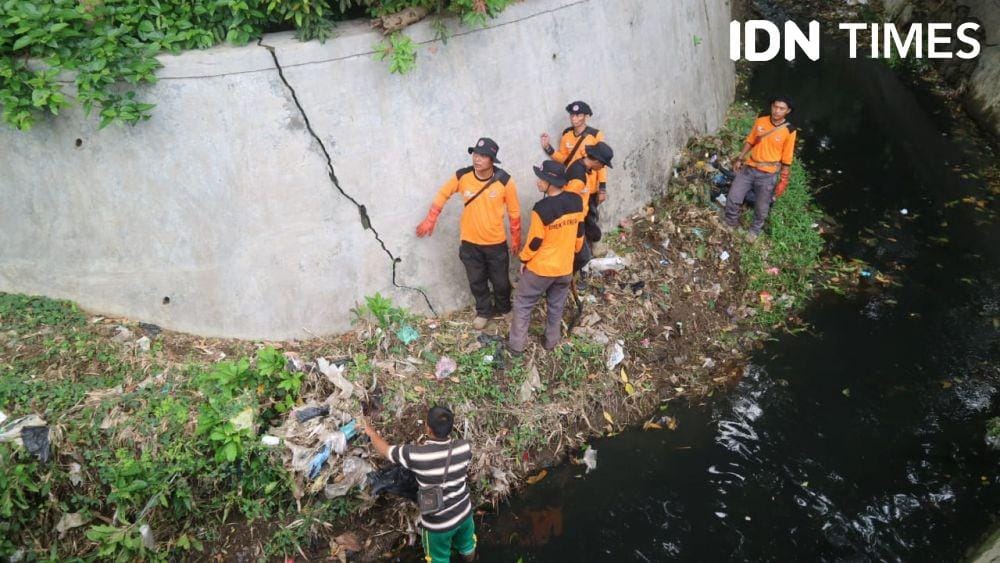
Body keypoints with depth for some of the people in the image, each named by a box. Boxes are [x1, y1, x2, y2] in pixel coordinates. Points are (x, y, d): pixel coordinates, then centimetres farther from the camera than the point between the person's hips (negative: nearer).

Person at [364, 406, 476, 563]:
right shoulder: (465, 447, -22)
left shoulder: (415, 454, -32)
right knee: (467, 545, 33)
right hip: (464, 514, 3)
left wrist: (372, 432, 9)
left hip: (437, 523, -3)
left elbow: (384, 450, -12)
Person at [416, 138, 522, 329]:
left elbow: (514, 212, -5)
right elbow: (442, 195, 2)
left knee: (501, 280, 17)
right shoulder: (462, 176, -16)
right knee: (476, 281, 17)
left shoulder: (504, 181, -19)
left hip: (496, 243, -1)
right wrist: (429, 221, 5)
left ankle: (504, 308, 46)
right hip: (470, 242, 1)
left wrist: (516, 239, 3)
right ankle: (484, 312, 42)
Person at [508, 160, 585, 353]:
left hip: (541, 267, -5)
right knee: (556, 306, 23)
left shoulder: (541, 209, -27)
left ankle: (516, 344, 20)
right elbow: (579, 232, 4)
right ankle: (552, 341, 36)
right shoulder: (576, 201, -9)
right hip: (565, 267, 5)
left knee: (523, 304, 13)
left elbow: (535, 241, -17)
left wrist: (524, 259, 1)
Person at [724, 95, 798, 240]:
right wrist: (740, 159, 10)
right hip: (749, 167, 3)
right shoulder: (760, 121, -4)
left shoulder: (789, 131, -13)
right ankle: (730, 224, 30)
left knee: (761, 208, 10)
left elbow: (786, 159, -7)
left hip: (767, 174, -3)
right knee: (733, 198, 4)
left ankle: (754, 230, 36)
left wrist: (783, 181, -4)